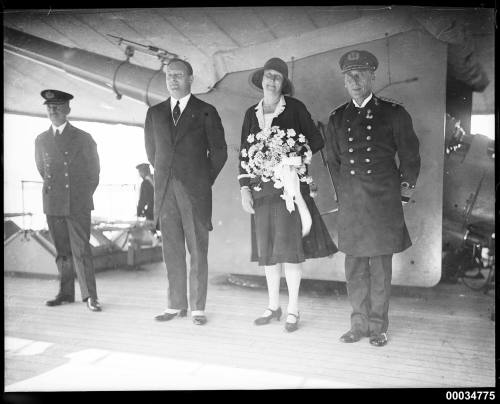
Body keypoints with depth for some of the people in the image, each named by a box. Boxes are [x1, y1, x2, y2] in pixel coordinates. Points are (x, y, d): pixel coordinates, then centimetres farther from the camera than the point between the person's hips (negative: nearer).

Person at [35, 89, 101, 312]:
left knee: (81, 250, -7)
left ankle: (90, 296, -3)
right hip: (53, 205, 4)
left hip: (78, 205, -3)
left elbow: (94, 172, 9)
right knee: (62, 251, 8)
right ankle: (65, 293, 16)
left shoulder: (83, 139, 3)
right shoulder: (41, 140, 13)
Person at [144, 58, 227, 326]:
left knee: (198, 252, 0)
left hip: (195, 192, -3)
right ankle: (175, 305, 16)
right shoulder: (155, 113, 13)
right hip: (165, 191, 3)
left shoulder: (205, 112, 3)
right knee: (172, 252, 7)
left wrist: (204, 181, 5)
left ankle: (197, 308, 8)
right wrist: (165, 175, 16)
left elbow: (219, 152, 5)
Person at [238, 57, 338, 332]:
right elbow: (244, 153, 11)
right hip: (261, 188, 4)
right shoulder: (251, 113, 13)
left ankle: (293, 310, 6)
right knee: (266, 248, 7)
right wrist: (244, 188, 3)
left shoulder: (294, 108, 1)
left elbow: (316, 140, 3)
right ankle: (273, 306, 20)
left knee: (288, 245, -6)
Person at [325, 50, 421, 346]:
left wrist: (406, 186, 15)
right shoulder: (337, 118, 11)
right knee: (354, 266, 7)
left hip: (383, 202, -3)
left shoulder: (393, 113, 2)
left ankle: (378, 326, 16)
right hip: (350, 204, 3)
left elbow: (410, 155, 10)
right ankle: (359, 324, 19)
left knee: (381, 266, 3)